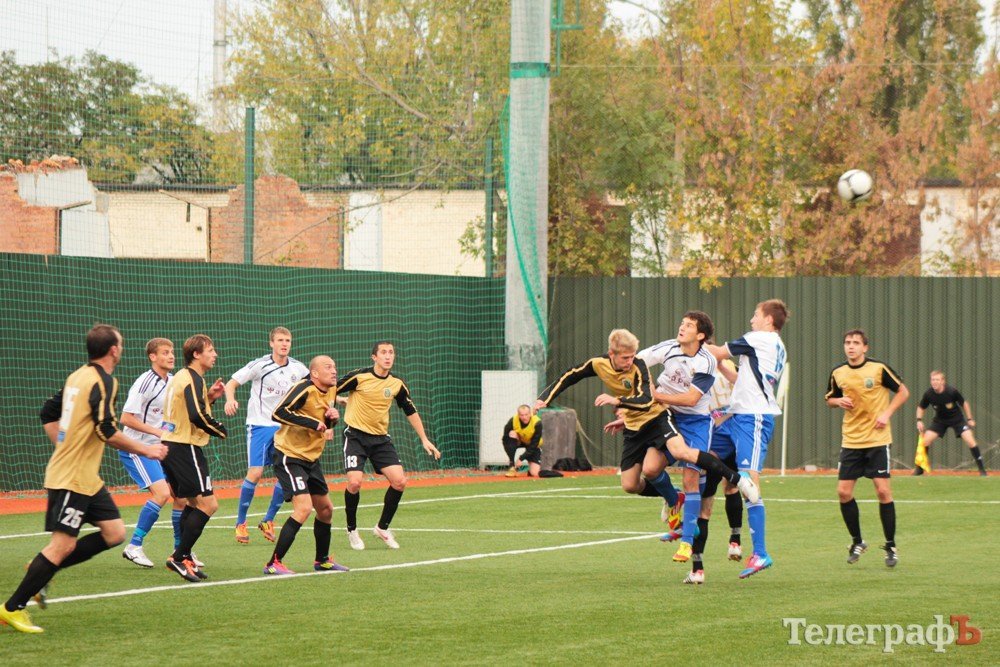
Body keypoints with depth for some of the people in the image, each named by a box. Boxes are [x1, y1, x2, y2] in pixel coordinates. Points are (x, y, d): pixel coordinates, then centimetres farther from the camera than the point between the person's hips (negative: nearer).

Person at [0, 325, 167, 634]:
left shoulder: (78, 376, 12)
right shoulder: (103, 382, -15)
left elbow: (48, 414, 20)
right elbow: (108, 433, -21)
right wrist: (146, 449, -9)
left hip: (87, 478, 10)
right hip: (72, 478, -10)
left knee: (114, 532, 7)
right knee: (63, 545, -8)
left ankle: (40, 571, 11)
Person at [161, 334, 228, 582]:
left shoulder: (181, 377, 17)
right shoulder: (193, 379, -14)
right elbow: (197, 417, -26)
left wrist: (210, 397, 11)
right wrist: (221, 431, -11)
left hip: (170, 445, 10)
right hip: (185, 448, -10)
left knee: (193, 504, 18)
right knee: (208, 504, -10)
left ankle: (184, 557, 17)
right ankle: (179, 557, -11)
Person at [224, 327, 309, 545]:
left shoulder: (297, 369, 3)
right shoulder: (260, 366, -9)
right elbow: (231, 383, -8)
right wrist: (230, 400, -28)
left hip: (284, 426, 4)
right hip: (259, 424, -4)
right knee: (255, 472, -13)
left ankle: (268, 522, 11)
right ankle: (240, 523, 1)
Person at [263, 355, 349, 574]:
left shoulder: (331, 391, 6)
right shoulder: (304, 389, -20)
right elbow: (278, 413, -31)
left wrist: (332, 417, -4)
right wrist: (313, 423, -30)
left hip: (311, 458, 9)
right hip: (289, 456, -9)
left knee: (325, 509, 15)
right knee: (304, 507, -20)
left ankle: (322, 560, 34)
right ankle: (274, 564, -16)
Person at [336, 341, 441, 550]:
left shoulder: (397, 384, 1)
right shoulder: (359, 377, -13)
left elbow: (411, 412, 14)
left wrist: (425, 439, 13)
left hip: (380, 438, 4)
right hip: (356, 434, -4)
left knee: (399, 481, -9)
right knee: (354, 482, -19)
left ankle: (382, 528, 11)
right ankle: (352, 530, 4)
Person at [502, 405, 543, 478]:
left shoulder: (537, 423, -31)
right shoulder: (512, 421, -28)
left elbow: (534, 445, -28)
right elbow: (505, 439, -22)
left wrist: (521, 458, -32)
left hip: (533, 445, -2)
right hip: (519, 441, 2)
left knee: (534, 473, -20)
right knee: (512, 434, -35)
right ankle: (512, 467, -28)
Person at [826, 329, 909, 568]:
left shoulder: (879, 369, -7)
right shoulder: (838, 373, 4)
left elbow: (903, 392, 2)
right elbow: (830, 399, 20)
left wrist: (887, 413, -12)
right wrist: (839, 401, -4)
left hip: (877, 439, -4)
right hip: (850, 440, 4)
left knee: (883, 490, -9)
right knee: (844, 492, -3)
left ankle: (891, 546, 4)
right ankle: (857, 542, 17)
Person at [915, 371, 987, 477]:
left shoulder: (952, 391, -27)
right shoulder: (928, 394, -21)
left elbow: (964, 403, -10)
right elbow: (921, 408, -2)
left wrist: (969, 419, -6)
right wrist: (919, 420, -17)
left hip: (957, 419, -2)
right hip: (939, 420, 2)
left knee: (970, 441, -16)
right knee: (925, 440, -12)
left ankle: (982, 469, -4)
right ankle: (919, 469, 4)